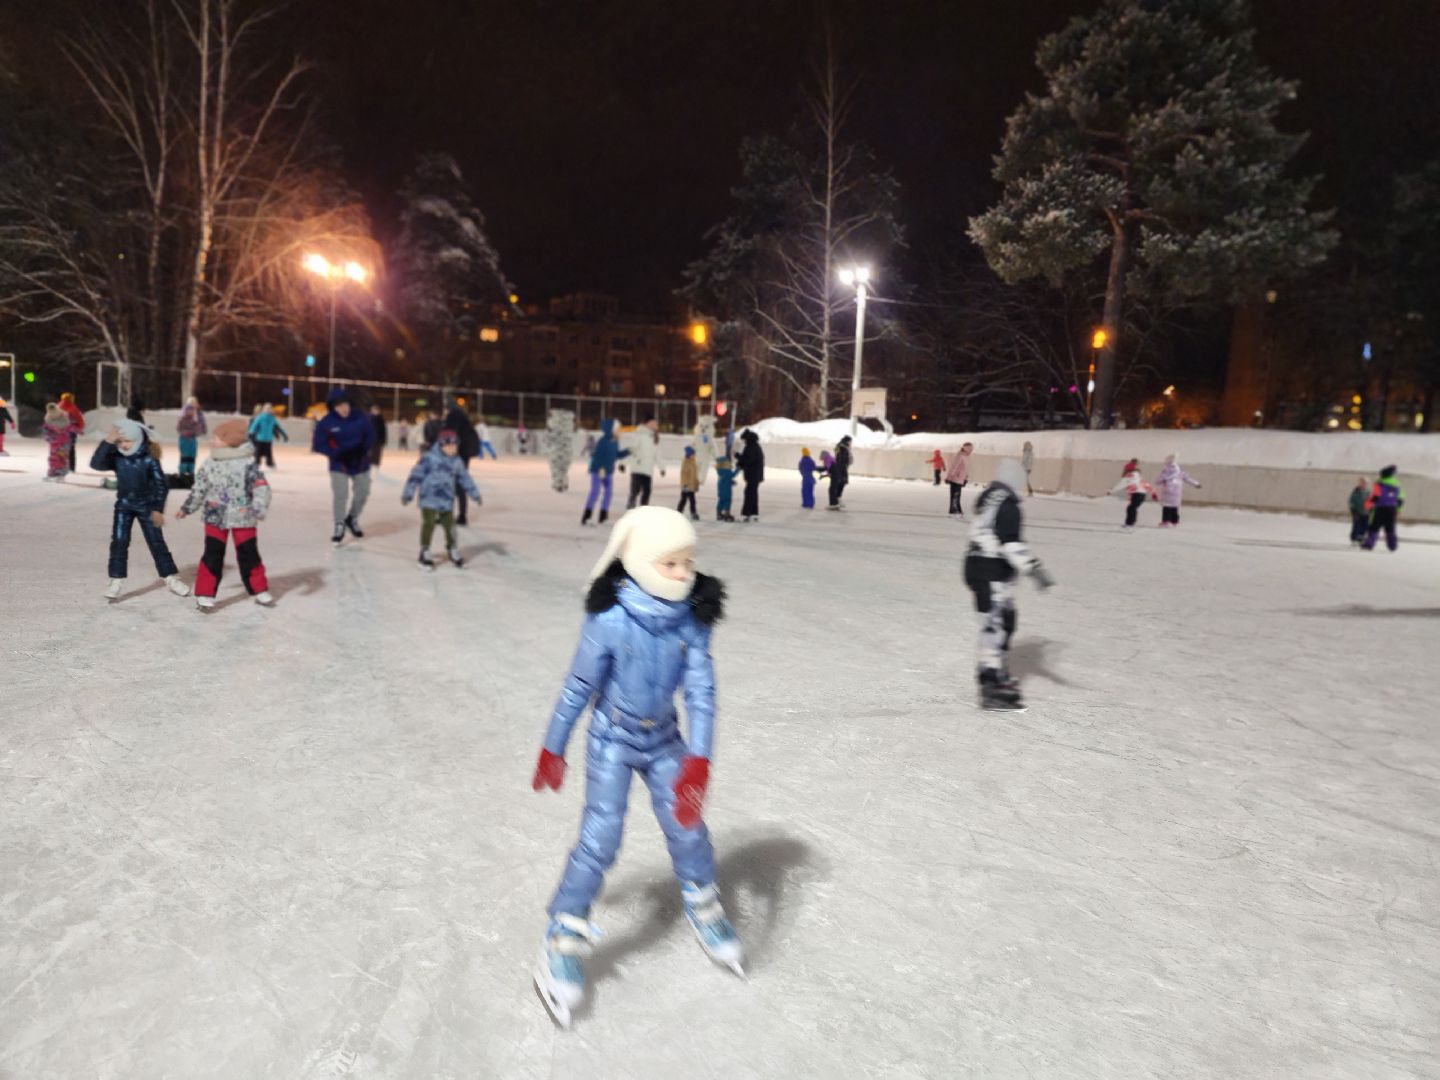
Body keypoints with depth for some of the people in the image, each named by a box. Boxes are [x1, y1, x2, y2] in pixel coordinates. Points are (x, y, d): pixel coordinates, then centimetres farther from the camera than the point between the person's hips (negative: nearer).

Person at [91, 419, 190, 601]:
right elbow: (95, 464, -25)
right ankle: (116, 581, 3)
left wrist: (158, 509, -17)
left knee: (156, 542, 2)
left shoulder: (149, 460, -16)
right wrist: (107, 442, -32)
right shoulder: (116, 458, -8)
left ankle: (172, 579, 9)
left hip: (146, 506, -2)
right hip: (124, 506, 2)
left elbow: (161, 485, -13)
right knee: (119, 542, -4)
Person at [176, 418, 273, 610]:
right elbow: (199, 489, 14)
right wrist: (186, 508, 18)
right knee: (212, 557, 1)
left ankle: (260, 591, 21)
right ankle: (204, 595, 8)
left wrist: (259, 509, -26)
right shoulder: (209, 463, 2)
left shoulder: (248, 463, -11)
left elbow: (262, 488, -15)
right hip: (215, 518, 3)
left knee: (249, 556, 7)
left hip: (243, 519, -2)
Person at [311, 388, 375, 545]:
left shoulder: (359, 418, -13)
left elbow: (370, 434, 0)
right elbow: (319, 445, -12)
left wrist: (364, 448, -16)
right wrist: (337, 454, -23)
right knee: (339, 495, -10)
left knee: (362, 492, 12)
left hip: (361, 463, 3)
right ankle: (339, 526, 7)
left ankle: (352, 518, 37)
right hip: (339, 465, -3)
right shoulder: (325, 423, -18)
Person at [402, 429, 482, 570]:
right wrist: (407, 494, -10)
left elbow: (465, 478, 16)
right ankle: (425, 554, 4)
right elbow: (416, 476, -9)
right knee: (428, 525, -7)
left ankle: (453, 551, 28)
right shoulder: (429, 458, -10)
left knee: (450, 526, 11)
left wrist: (475, 494, 18)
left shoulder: (456, 462, 7)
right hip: (429, 499, -5)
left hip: (447, 500, 5)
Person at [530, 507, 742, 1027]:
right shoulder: (610, 620, -25)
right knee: (600, 837, -6)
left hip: (663, 739, 4)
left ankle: (703, 908, 36)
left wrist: (698, 760, -25)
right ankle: (562, 940, 13)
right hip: (612, 739, -3)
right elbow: (579, 686, -14)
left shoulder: (692, 618, -16)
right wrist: (553, 748, -4)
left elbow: (701, 690, -17)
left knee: (687, 827, 8)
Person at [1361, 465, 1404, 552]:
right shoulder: (1396, 485, 10)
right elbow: (1400, 499, 16)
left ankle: (1369, 544, -8)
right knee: (1390, 528, 14)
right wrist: (1398, 509, 28)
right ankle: (1393, 545, 16)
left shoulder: (1379, 484, -9)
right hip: (1392, 510, 6)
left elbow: (1374, 497, -14)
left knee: (1374, 527, -3)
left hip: (1380, 509, -5)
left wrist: (1367, 505, 1)